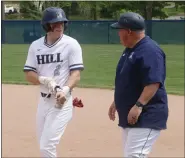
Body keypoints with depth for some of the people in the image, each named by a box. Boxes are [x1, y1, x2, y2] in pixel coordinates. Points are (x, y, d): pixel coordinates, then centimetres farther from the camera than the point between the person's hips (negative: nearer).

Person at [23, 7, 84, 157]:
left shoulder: (71, 44, -7)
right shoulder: (36, 45, 5)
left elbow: (76, 74, -11)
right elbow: (29, 74, 4)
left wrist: (65, 90, -30)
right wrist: (44, 80, -17)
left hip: (62, 101, -5)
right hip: (43, 100, 5)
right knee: (43, 146, 14)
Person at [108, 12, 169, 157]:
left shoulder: (150, 51, -18)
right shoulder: (130, 49, 14)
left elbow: (154, 83, -26)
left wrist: (139, 106, -31)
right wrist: (117, 102, 24)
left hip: (147, 117, -11)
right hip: (129, 115, 11)